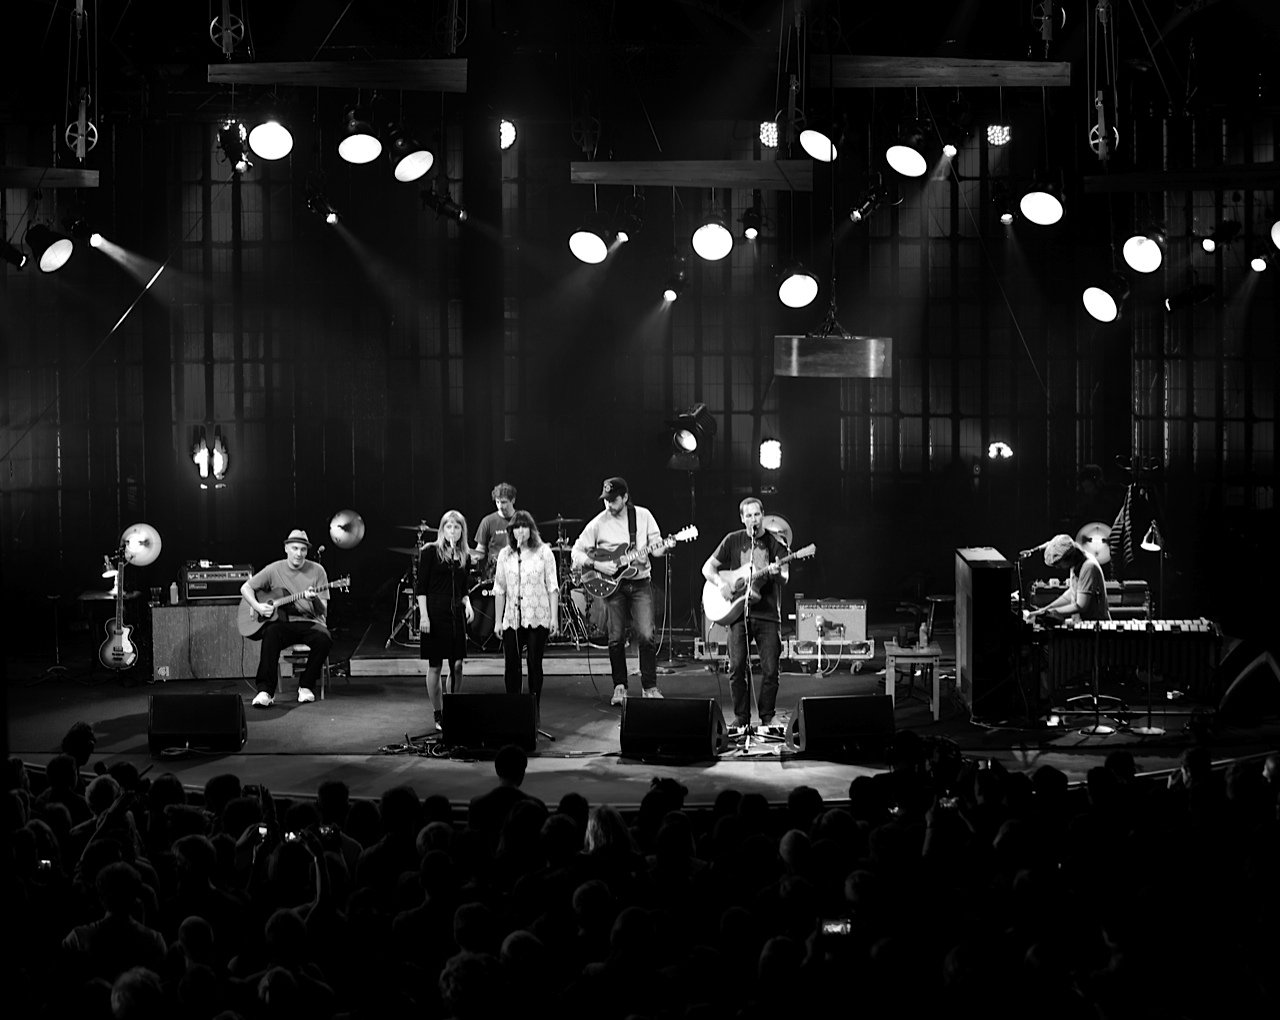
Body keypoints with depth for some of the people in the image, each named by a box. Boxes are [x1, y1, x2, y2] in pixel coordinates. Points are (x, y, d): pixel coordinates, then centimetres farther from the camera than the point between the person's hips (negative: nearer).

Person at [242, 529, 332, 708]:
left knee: (324, 638, -33)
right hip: (281, 622, 0)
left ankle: (306, 686, -12)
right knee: (271, 634, -36)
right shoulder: (274, 569, 5)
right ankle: (265, 691, -35)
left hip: (309, 622, 0)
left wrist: (315, 599, -23)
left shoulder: (317, 571, 3)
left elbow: (323, 611, 0)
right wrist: (257, 606, -6)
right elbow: (245, 587, 11)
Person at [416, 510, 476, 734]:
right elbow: (421, 587, -6)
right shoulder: (430, 552, -4)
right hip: (435, 612, -4)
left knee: (457, 665, 3)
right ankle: (438, 715, 9)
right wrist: (424, 615, -13)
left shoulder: (464, 556, 10)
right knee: (435, 666, 1)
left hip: (456, 613, 4)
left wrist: (467, 604, -2)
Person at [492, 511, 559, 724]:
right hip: (512, 619, 2)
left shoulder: (543, 552, 1)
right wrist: (498, 621, 7)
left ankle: (534, 712, 10)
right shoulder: (505, 555, 8)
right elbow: (499, 590, 10)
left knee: (535, 665, 1)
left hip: (538, 618, -2)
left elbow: (552, 587, 1)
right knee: (511, 666, 0)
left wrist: (554, 617, -5)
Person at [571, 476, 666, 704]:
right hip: (612, 585, 0)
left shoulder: (643, 516, 1)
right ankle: (619, 687, 14)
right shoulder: (598, 523, -4)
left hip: (640, 583, 0)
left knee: (646, 636, -10)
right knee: (616, 639, -1)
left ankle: (649, 687, 2)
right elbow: (576, 552, 0)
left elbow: (656, 547, 5)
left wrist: (663, 547, -19)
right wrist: (597, 565, -15)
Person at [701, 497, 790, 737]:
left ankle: (768, 717, 11)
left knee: (770, 669, -3)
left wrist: (776, 573, -29)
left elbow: (784, 578, -6)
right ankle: (741, 718, 6)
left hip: (768, 614, -1)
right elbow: (708, 567, 10)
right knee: (737, 667, -4)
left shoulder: (775, 543, 3)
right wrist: (721, 583, -9)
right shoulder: (733, 540, 7)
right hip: (738, 612, 1)